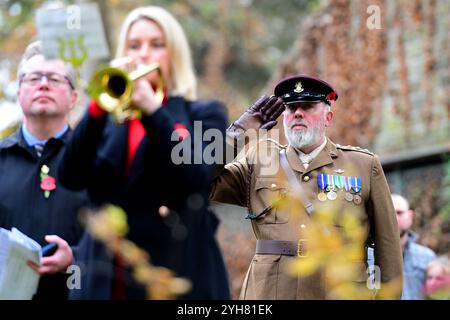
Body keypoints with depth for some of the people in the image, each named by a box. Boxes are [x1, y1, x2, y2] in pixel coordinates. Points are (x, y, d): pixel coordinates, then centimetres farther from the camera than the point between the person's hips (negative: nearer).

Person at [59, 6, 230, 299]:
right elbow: (72, 177, -3)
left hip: (178, 276, -2)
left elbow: (195, 179, -11)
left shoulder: (205, 115, 7)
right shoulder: (108, 116, 13)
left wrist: (152, 109, -15)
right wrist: (98, 107, -14)